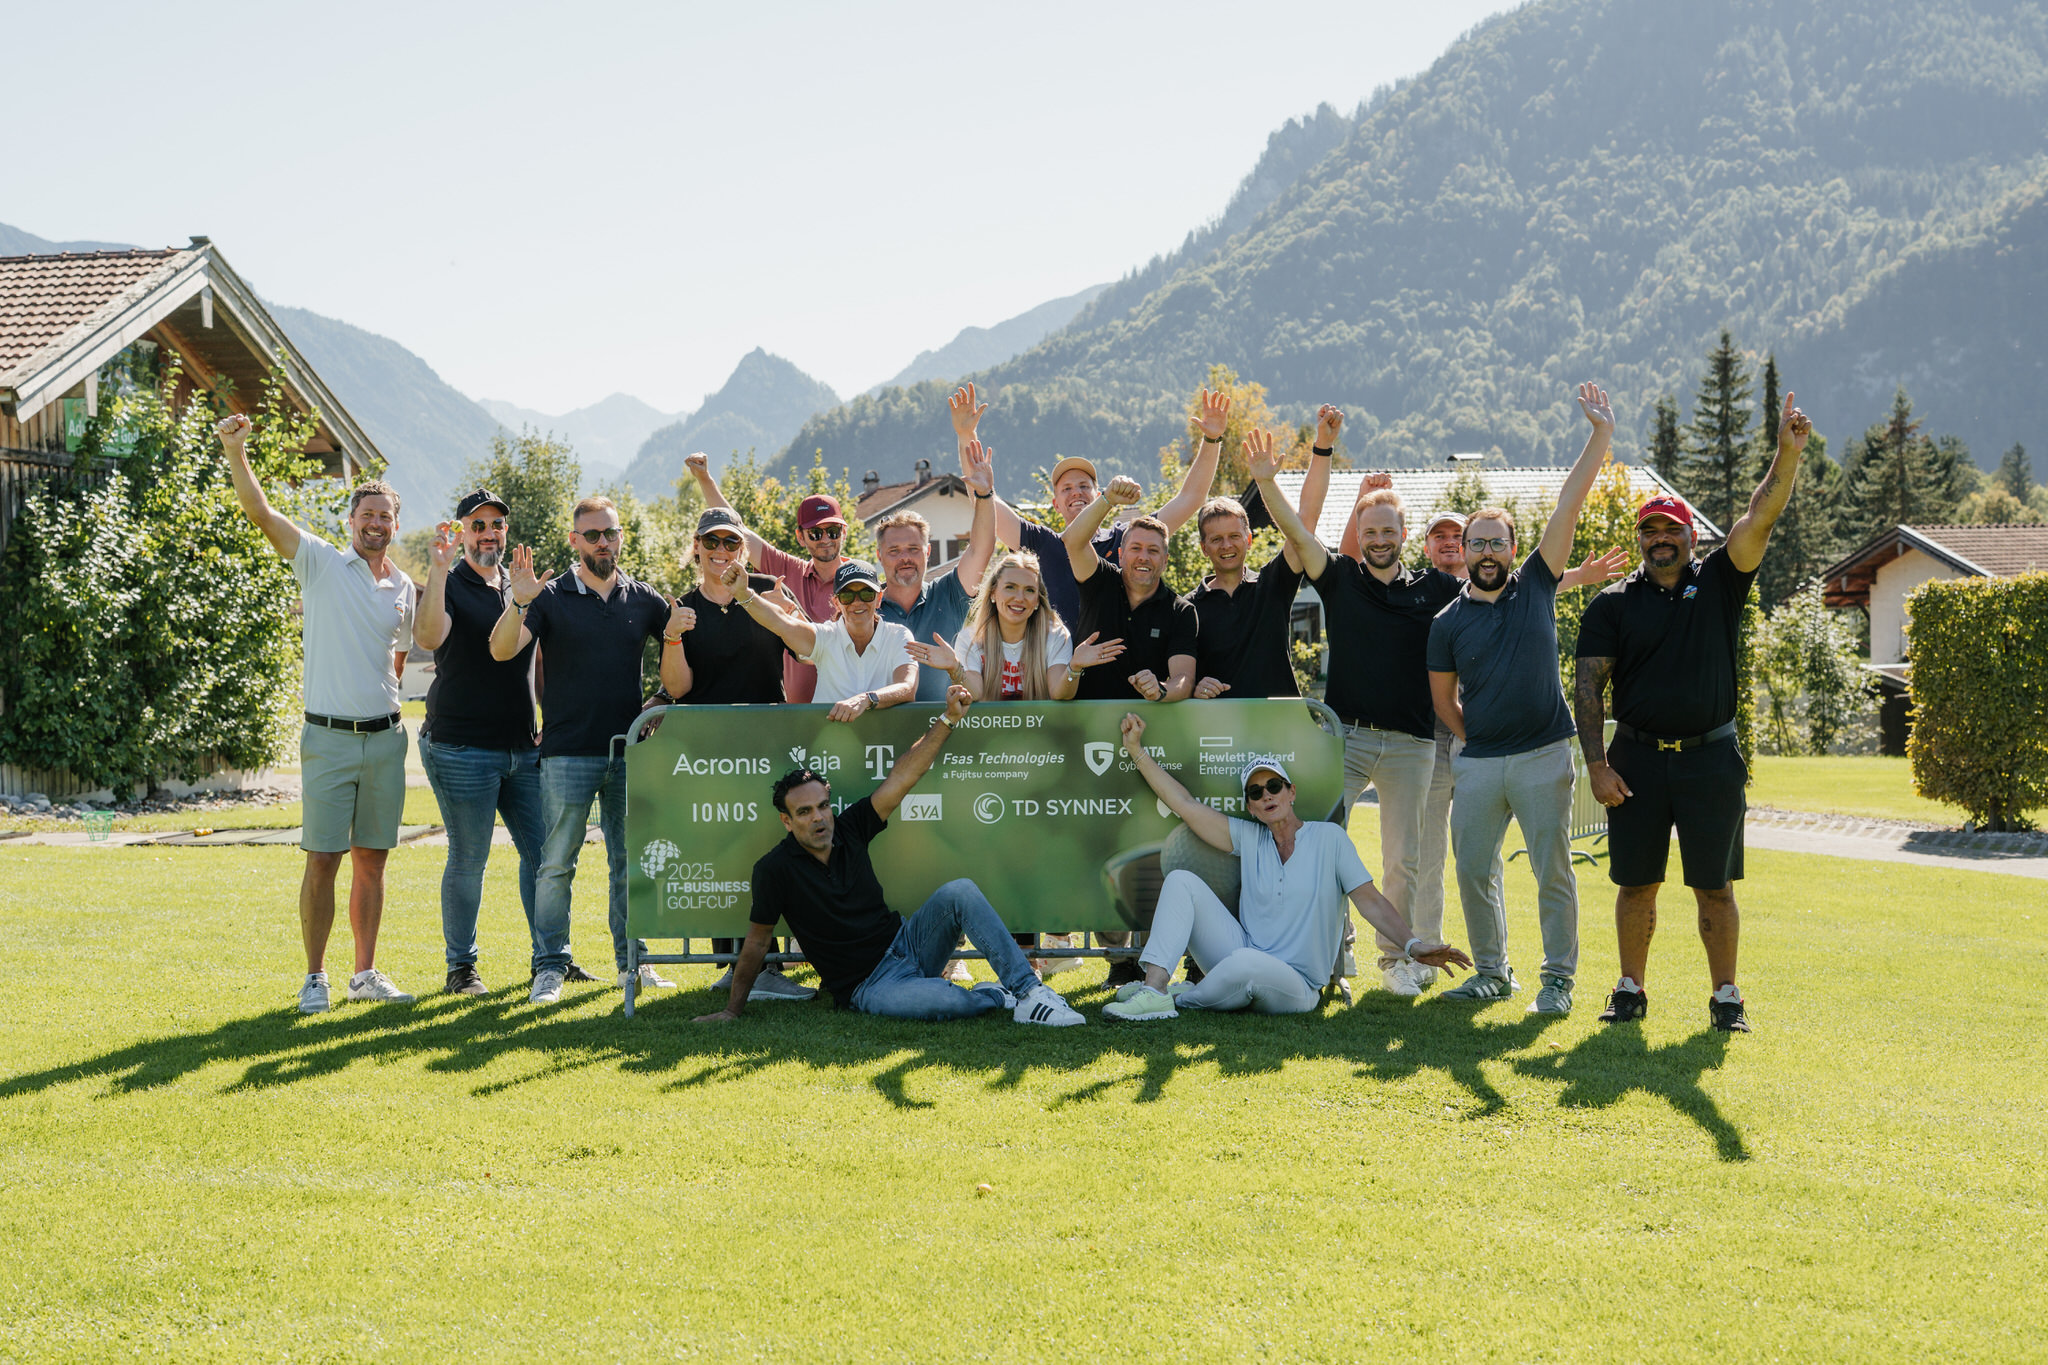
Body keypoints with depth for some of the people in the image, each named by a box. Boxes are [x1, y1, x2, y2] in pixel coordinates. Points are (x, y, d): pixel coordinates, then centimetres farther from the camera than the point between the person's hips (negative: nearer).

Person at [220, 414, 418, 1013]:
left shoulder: (404, 589, 11)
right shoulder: (320, 562, -1)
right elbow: (261, 514, -13)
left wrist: (384, 697, 10)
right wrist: (235, 452, -25)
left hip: (385, 738, 4)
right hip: (329, 738, -4)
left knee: (372, 861, 8)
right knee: (322, 860, -4)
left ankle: (366, 973, 16)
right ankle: (314, 976, 5)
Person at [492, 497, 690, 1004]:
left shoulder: (645, 601, 10)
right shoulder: (551, 597, 2)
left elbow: (675, 685, 9)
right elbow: (501, 650, -11)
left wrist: (673, 637, -10)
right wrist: (519, 603, -27)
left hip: (630, 751, 3)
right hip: (568, 752, -3)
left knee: (631, 861, 7)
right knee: (556, 863, -3)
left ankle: (632, 960, 16)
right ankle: (551, 966, 3)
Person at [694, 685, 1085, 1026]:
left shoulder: (848, 828, 1)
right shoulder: (776, 868, -12)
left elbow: (903, 776, -1)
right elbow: (756, 943, -4)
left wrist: (949, 719, -8)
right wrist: (732, 1011, -1)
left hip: (905, 943, 6)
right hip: (869, 985, -6)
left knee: (960, 892, -21)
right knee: (945, 1002, -36)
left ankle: (1028, 989, -21)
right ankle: (1000, 998, -3)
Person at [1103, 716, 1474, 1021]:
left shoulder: (1329, 838, 0)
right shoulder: (1249, 838, 11)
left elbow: (1371, 901, -4)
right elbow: (1184, 804, 8)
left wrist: (1411, 944, -19)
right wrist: (1137, 751, 5)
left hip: (1296, 987, -5)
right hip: (1241, 966, 5)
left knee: (1246, 962, -40)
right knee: (1181, 881, -10)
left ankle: (1180, 998, -11)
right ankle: (1154, 989, -26)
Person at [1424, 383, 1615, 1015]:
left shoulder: (1535, 586, 3)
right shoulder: (1448, 621, 6)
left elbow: (1568, 505, -3)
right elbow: (1443, 697, 14)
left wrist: (1600, 436, -8)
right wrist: (1476, 739, 10)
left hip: (1543, 755, -2)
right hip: (1478, 761, 2)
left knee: (1552, 869, -1)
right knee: (1472, 869, 5)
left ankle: (1558, 978, 8)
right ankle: (1492, 971, 21)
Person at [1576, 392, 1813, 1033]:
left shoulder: (1718, 583, 6)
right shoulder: (1613, 604, 5)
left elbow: (1759, 520, -8)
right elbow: (1589, 686, 0)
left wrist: (1788, 453, -23)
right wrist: (1597, 765, -9)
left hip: (1711, 758, 0)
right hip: (1636, 758, 0)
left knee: (1715, 885, 3)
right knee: (1636, 883, 6)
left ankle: (1726, 996, 12)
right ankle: (1631, 989, 19)